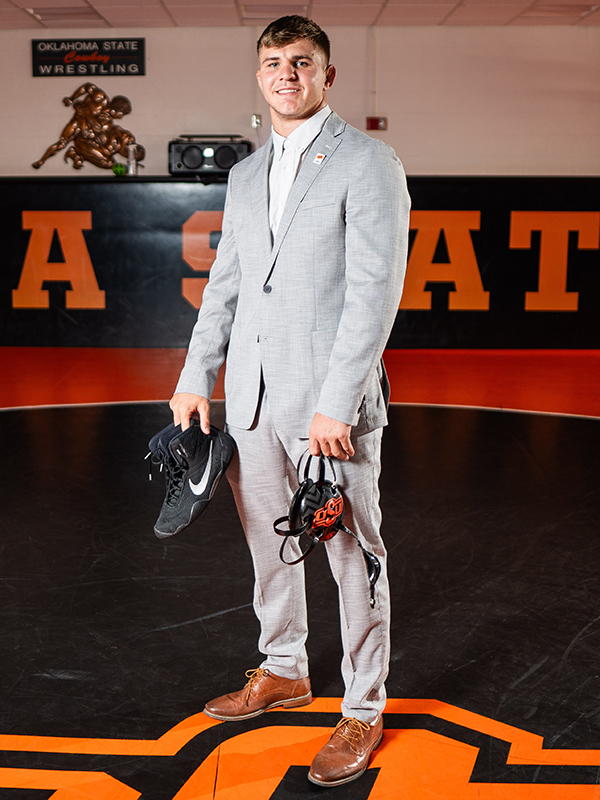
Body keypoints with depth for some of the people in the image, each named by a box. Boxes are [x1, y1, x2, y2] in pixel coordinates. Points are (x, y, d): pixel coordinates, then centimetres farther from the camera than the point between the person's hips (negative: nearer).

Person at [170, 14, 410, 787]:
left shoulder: (367, 163, -6)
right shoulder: (246, 175, 16)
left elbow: (376, 289, -14)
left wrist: (336, 402, -19)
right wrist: (196, 377, 14)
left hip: (331, 400, -6)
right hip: (253, 395, 7)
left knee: (353, 556, 3)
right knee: (269, 544, 17)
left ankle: (363, 709, 18)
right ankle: (283, 671, 37)